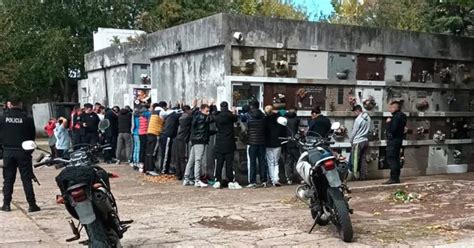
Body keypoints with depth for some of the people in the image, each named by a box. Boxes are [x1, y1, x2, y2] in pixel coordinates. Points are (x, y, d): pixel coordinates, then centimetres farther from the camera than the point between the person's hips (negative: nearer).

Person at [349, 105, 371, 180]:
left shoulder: (358, 119, -17)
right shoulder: (368, 118, 6)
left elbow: (354, 131, -10)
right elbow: (368, 129, 13)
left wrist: (350, 140, 4)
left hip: (358, 141, -7)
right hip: (365, 140, 8)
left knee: (355, 159, -1)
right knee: (363, 158, 11)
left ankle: (355, 175, 0)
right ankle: (363, 175, 12)